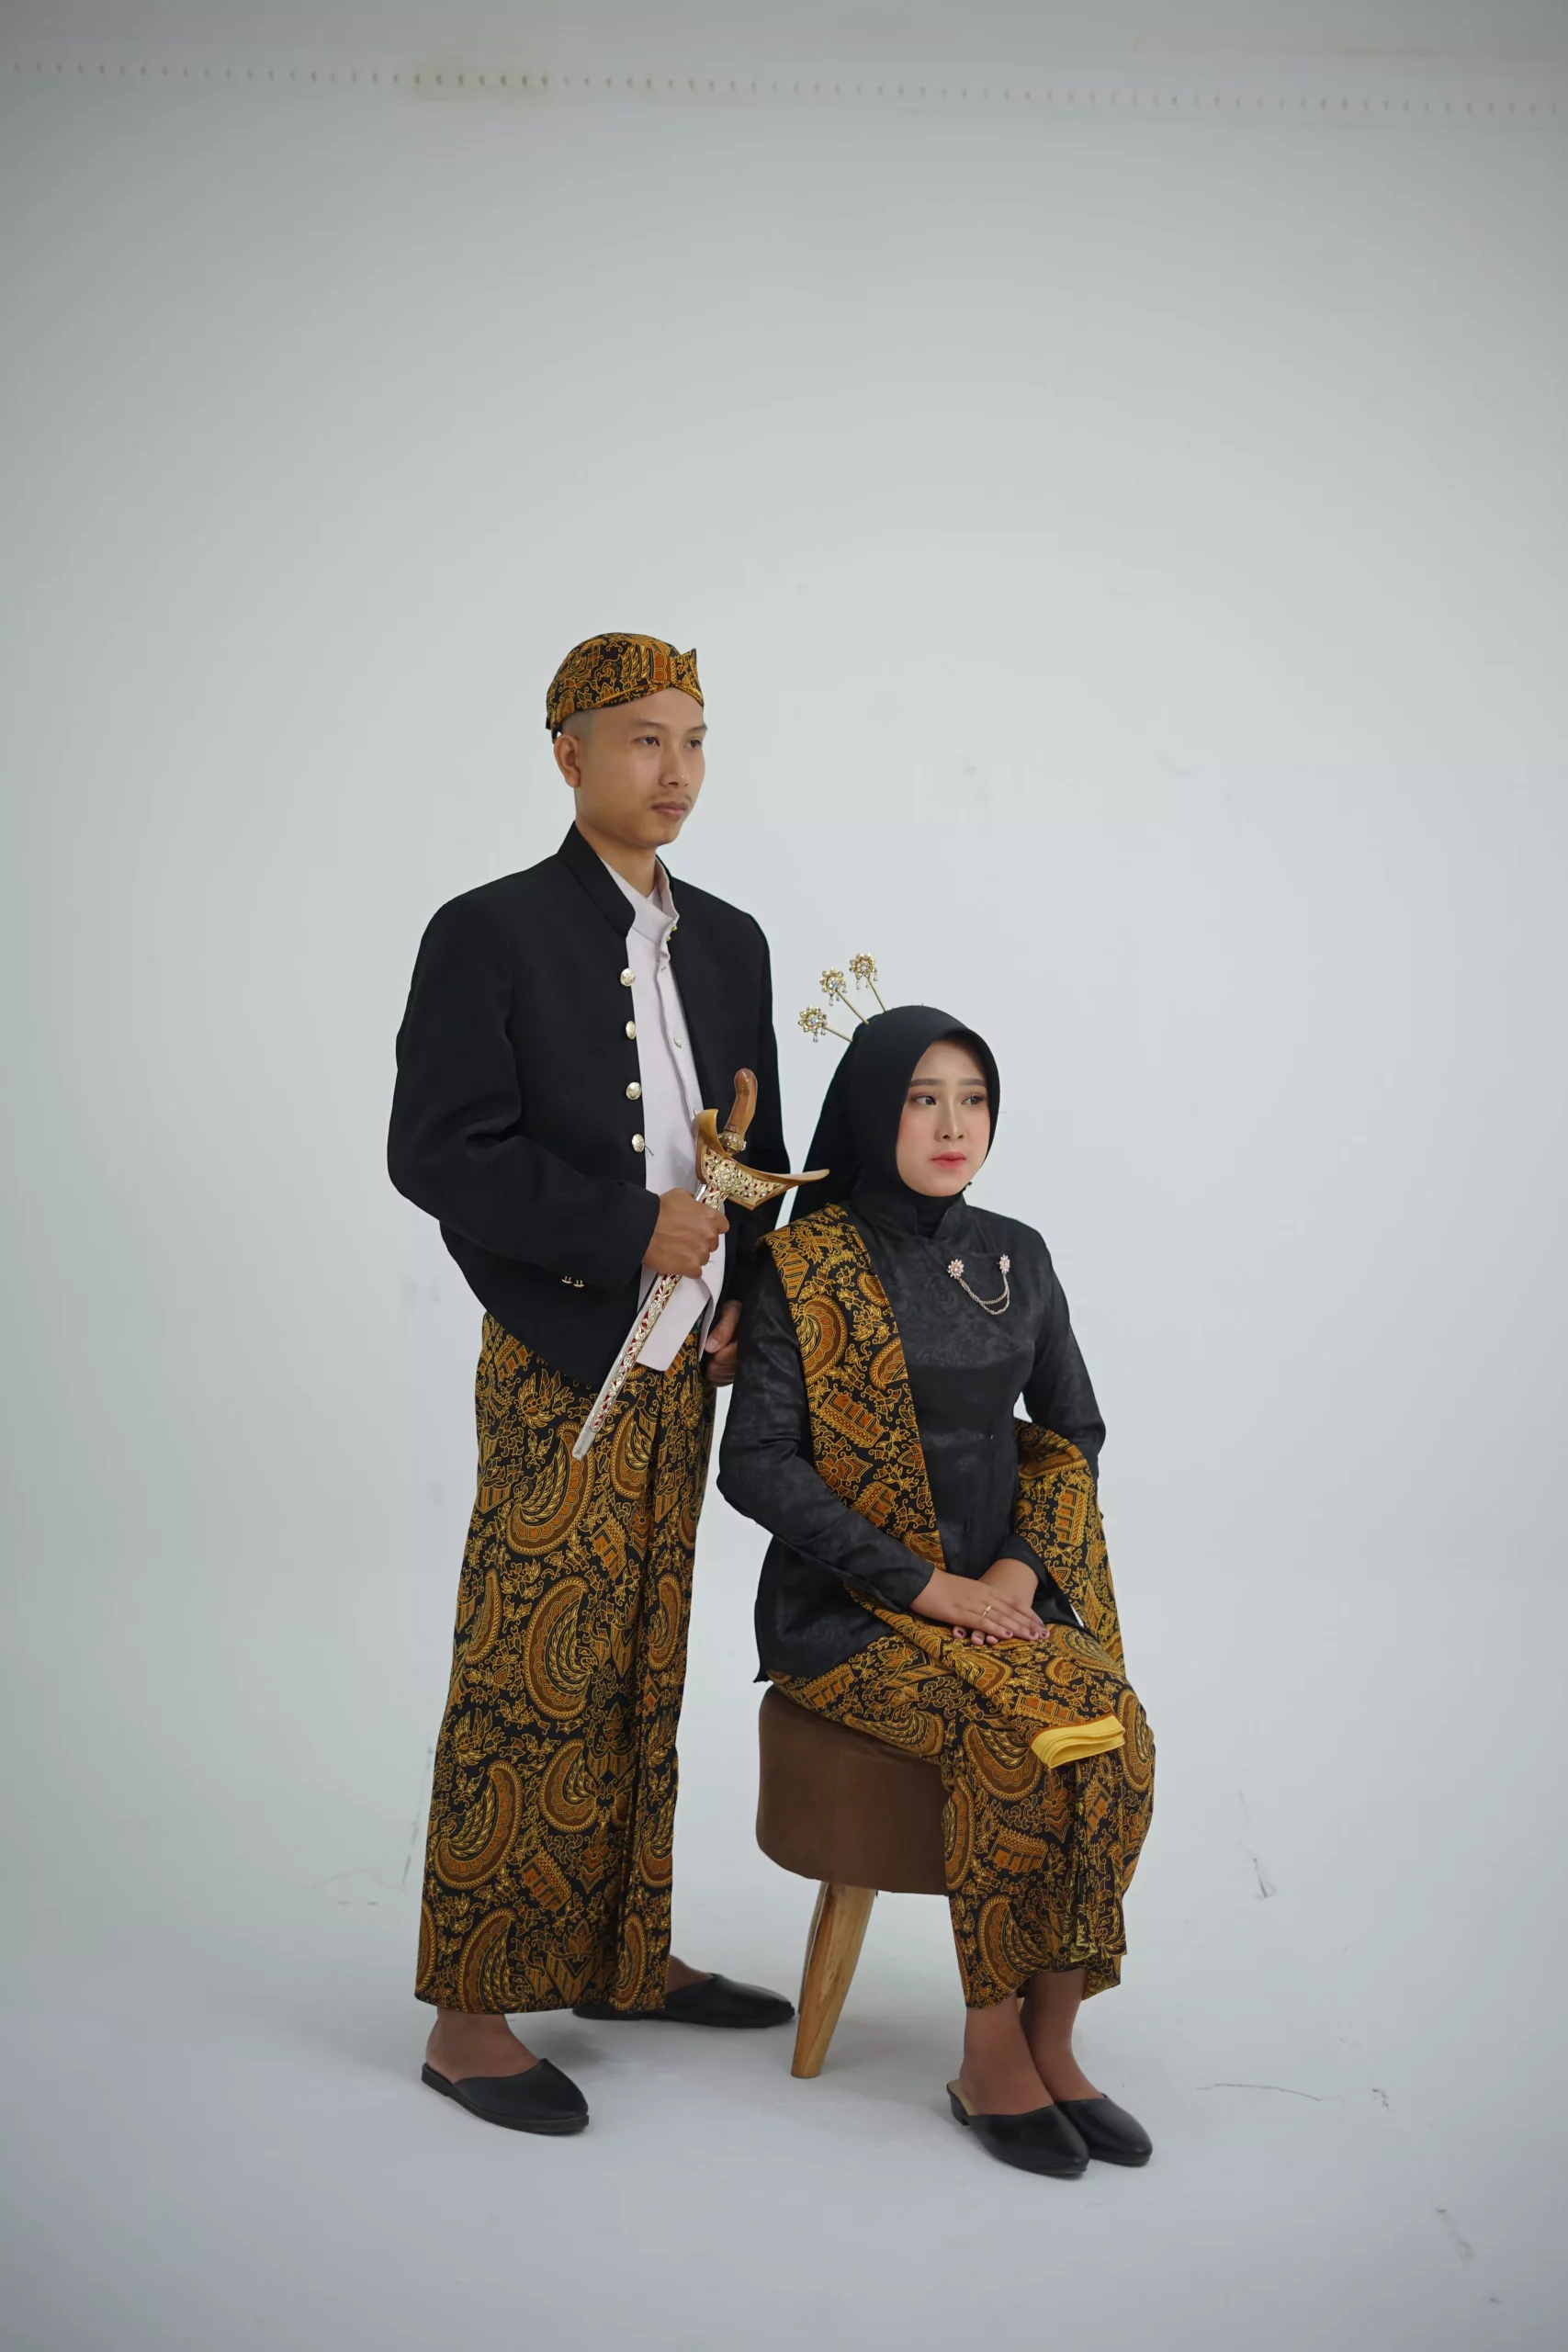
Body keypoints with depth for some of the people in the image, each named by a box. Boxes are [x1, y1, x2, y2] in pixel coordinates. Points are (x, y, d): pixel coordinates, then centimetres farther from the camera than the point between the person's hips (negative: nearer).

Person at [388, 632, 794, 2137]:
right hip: (558, 1371, -6)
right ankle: (471, 2020, 7)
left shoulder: (728, 944, 12)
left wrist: (749, 1294, 1)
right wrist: (632, 1228, -18)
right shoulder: (489, 935, -7)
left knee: (643, 1677, 13)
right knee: (527, 1682, -4)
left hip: (683, 1365, 6)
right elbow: (435, 1151, -14)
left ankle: (625, 1959, 26)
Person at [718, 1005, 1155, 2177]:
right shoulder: (809, 1264, -6)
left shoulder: (1017, 1256, 9)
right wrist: (925, 1584, -17)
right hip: (850, 1608, -4)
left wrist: (1023, 1565, -3)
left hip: (1000, 1591, 5)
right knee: (1022, 1730, -29)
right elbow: (755, 1464, -13)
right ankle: (993, 2058, -13)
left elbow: (1075, 1429, 15)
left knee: (1118, 1727, -24)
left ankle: (1051, 2041, -11)